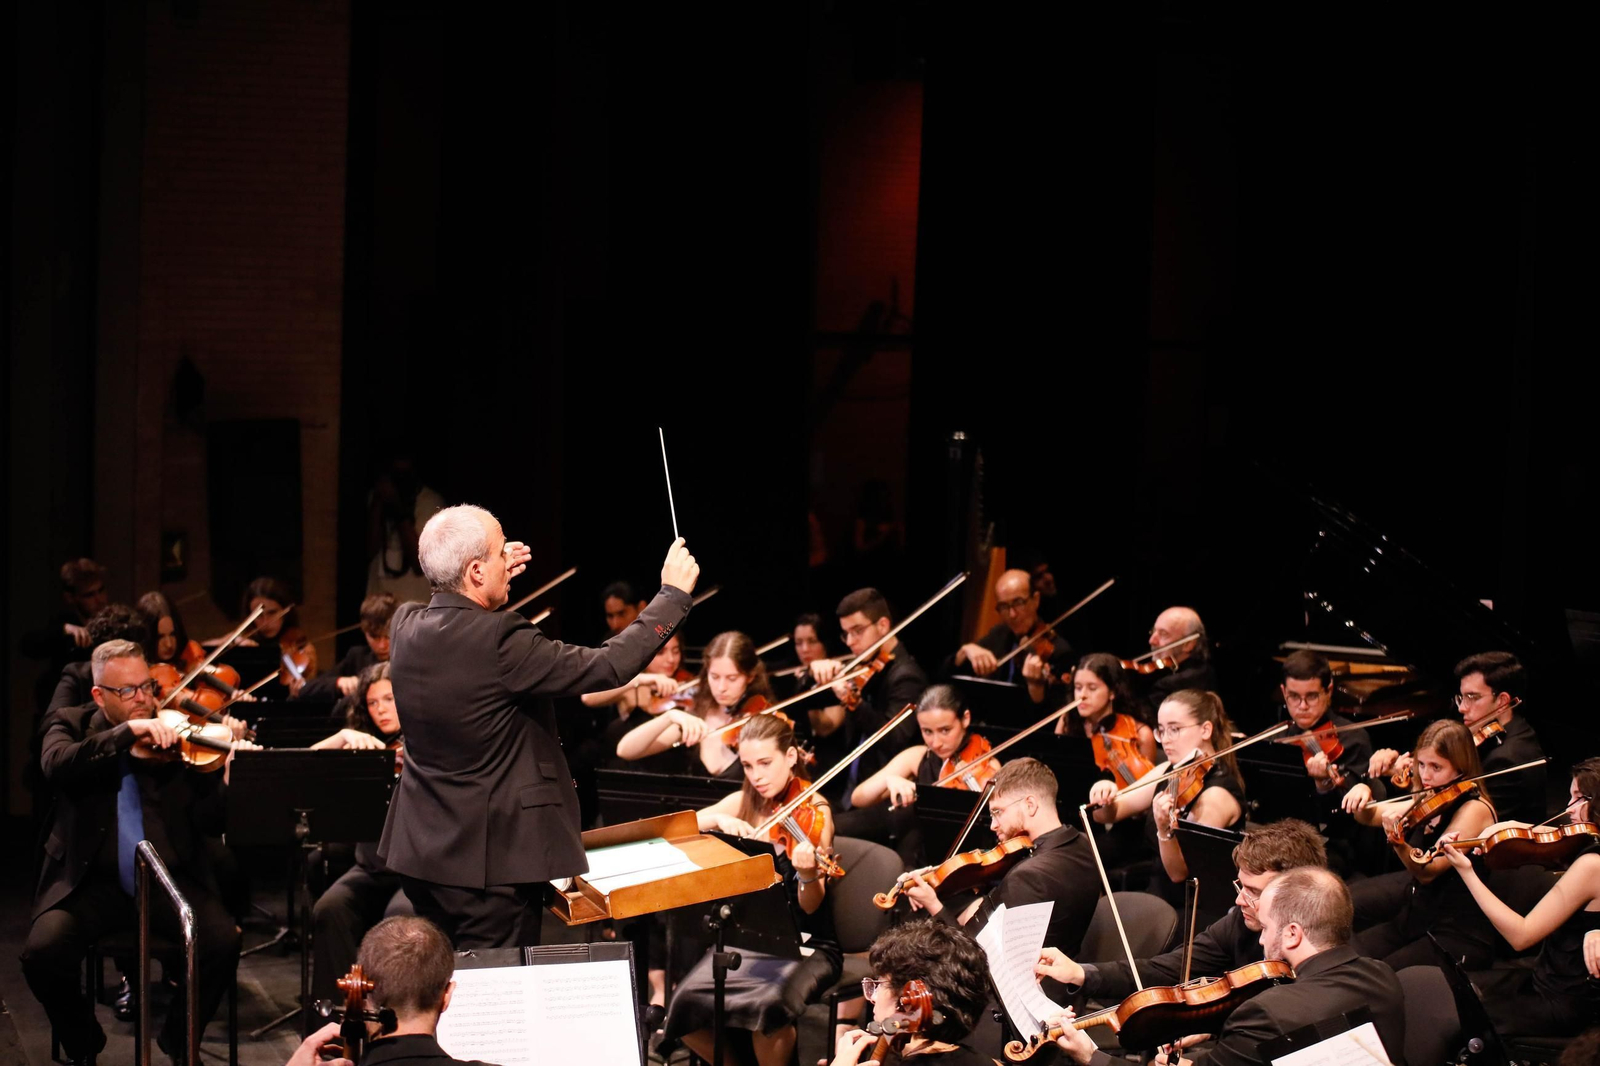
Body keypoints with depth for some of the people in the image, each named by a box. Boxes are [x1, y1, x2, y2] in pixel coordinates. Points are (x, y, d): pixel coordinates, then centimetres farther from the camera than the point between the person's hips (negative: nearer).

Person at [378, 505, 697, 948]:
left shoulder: (405, 625, 0)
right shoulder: (501, 642, -23)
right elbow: (609, 667, -20)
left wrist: (495, 578, 19)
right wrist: (673, 594, -11)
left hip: (420, 847, 8)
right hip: (492, 859, -8)